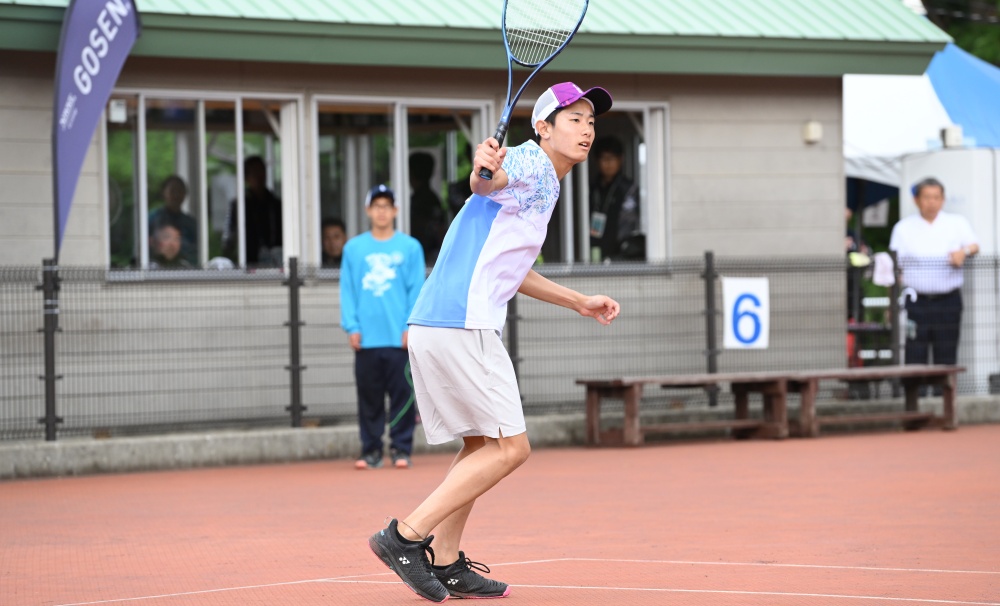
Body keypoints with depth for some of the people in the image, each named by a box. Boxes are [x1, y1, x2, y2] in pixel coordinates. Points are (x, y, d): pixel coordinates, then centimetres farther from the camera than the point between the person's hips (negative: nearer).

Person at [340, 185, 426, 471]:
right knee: (369, 396, 4)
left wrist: (411, 326, -8)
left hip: (400, 338, -1)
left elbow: (417, 289, 2)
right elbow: (347, 290, 6)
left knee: (402, 394, -1)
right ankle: (370, 451, 10)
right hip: (366, 339, 1)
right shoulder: (354, 248, 8)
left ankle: (401, 449, 4)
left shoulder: (410, 247, 5)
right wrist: (351, 326, -3)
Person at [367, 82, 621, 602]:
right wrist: (484, 168, -52)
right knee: (509, 447, -9)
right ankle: (406, 536, -8)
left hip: (436, 326, 10)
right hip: (461, 325, -10)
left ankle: (445, 563, 15)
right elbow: (489, 182, -29)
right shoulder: (528, 163, -5)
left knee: (483, 446, 16)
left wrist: (580, 303, 40)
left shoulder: (545, 186, 24)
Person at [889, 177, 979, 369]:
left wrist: (964, 251, -27)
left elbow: (974, 245, -3)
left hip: (948, 300, 1)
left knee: (947, 358, 2)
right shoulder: (903, 228, 8)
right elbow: (895, 267, 7)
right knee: (915, 356, -4)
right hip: (917, 301, -1)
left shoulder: (957, 223, 9)